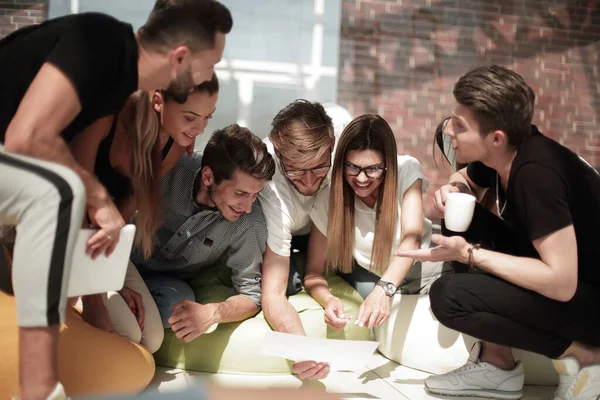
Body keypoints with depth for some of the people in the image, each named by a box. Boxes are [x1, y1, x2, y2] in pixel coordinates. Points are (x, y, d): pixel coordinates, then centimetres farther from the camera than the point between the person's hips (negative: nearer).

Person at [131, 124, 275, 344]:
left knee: (175, 299, -31)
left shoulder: (249, 224, -23)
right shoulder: (169, 170, -24)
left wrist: (212, 313, -36)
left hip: (169, 283, 0)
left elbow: (251, 294, -15)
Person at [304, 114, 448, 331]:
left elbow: (411, 239, -33)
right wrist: (328, 300, -40)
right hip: (372, 277, 1)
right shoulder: (329, 199, -19)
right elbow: (314, 273, -15)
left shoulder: (407, 169, -21)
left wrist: (384, 289, -52)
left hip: (423, 265, -1)